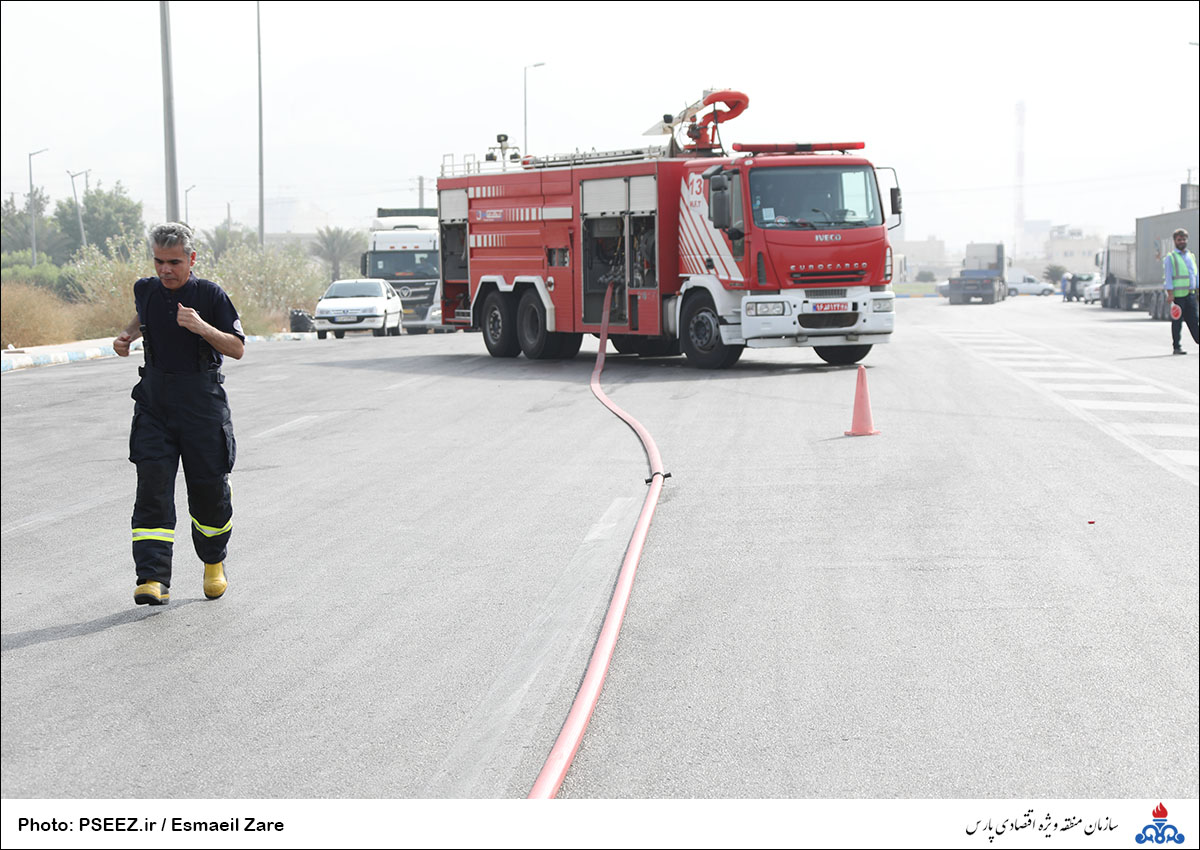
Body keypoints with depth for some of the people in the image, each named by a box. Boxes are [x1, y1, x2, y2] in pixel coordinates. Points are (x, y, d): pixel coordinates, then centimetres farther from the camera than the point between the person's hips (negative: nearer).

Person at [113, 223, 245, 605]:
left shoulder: (210, 295, -10)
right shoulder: (146, 290, 3)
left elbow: (237, 349, -10)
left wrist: (202, 327, -26)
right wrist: (127, 335, 8)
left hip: (202, 402, -3)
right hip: (154, 400, 3)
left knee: (209, 488, 5)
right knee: (152, 487, -11)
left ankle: (214, 561, 34)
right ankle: (153, 580, -15)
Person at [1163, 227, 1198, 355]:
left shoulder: (1191, 256, 17)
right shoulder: (1170, 258, -1)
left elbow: (1195, 274, 22)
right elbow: (1167, 276, -7)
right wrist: (1170, 293, -14)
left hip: (1190, 293, 5)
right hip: (1177, 295, -5)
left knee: (1193, 320, 4)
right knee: (1177, 321, -3)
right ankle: (1176, 347, 1)